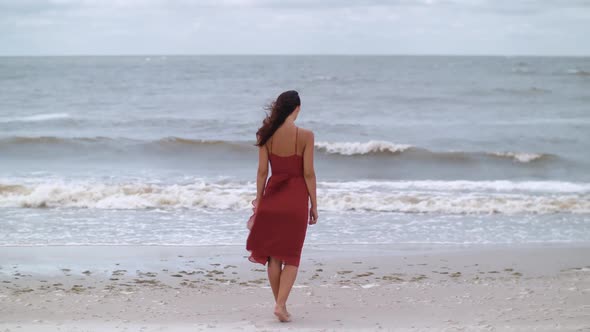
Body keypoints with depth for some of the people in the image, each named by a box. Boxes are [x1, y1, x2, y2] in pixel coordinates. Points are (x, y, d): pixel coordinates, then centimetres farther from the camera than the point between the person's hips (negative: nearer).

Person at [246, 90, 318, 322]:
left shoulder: (266, 135, -2)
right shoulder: (305, 135, -10)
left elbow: (262, 171, 1)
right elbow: (308, 173, -9)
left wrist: (258, 201, 10)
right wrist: (314, 205, -1)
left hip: (272, 196, 3)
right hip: (296, 198, -3)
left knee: (274, 255, 13)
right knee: (291, 256, 6)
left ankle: (280, 303, 20)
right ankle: (280, 304, -7)